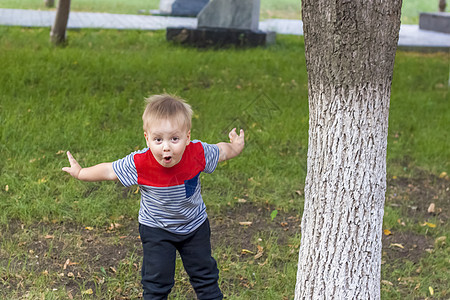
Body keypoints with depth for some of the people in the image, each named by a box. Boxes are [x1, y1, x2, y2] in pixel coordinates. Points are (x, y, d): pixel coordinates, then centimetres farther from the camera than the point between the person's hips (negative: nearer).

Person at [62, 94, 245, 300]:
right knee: (157, 279, 4)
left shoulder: (198, 153, -28)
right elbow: (108, 171, -15)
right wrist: (80, 173, -5)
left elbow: (221, 151, -5)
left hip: (195, 226, 2)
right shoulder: (139, 164, -31)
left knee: (205, 274, 17)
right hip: (156, 230, -2)